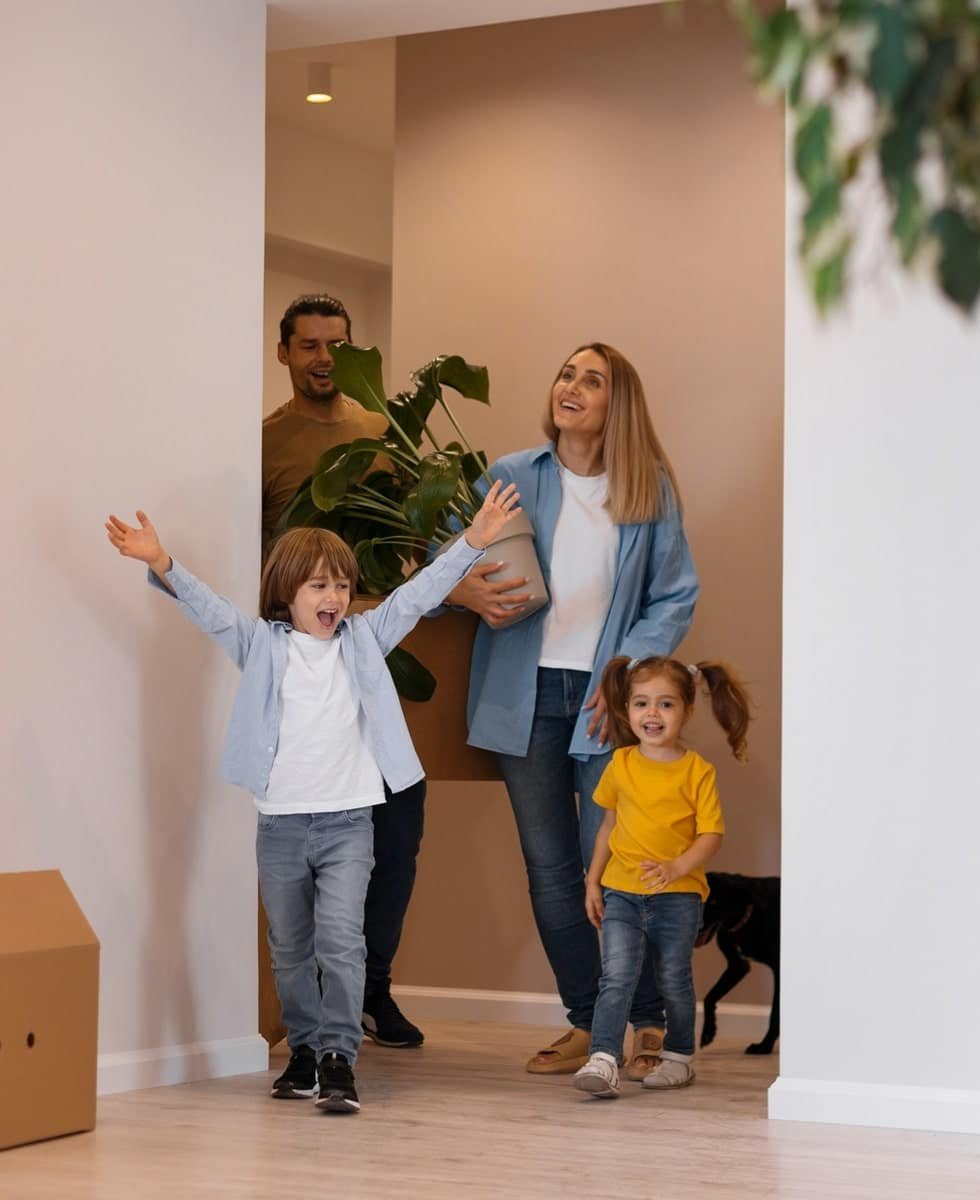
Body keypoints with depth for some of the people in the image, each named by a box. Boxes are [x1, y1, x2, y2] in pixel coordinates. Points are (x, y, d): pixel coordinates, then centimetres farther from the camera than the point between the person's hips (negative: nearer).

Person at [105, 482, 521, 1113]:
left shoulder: (364, 640, 6)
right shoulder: (262, 645, 2)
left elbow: (419, 593, 1)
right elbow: (208, 607, -10)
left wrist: (474, 541, -7)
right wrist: (162, 565, -28)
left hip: (348, 822, -1)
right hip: (281, 824, 1)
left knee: (340, 940, -12)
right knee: (290, 949, 13)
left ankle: (339, 1060, -10)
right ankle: (306, 1051, 28)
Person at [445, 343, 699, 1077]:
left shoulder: (651, 491, 2)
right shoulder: (509, 478, 5)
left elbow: (677, 598, 4)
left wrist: (630, 671, -10)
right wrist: (467, 591, -15)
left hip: (607, 699, -2)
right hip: (526, 694, 2)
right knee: (549, 865, 7)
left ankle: (651, 1025, 7)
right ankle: (586, 1023, 18)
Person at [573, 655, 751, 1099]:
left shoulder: (697, 771, -6)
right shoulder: (621, 764, 5)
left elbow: (712, 833, -9)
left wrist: (678, 867, -24)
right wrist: (593, 881, 13)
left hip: (677, 896, -2)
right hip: (620, 893, 2)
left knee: (674, 981, 10)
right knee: (616, 976, -11)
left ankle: (678, 1057, 29)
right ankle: (603, 1061, -18)